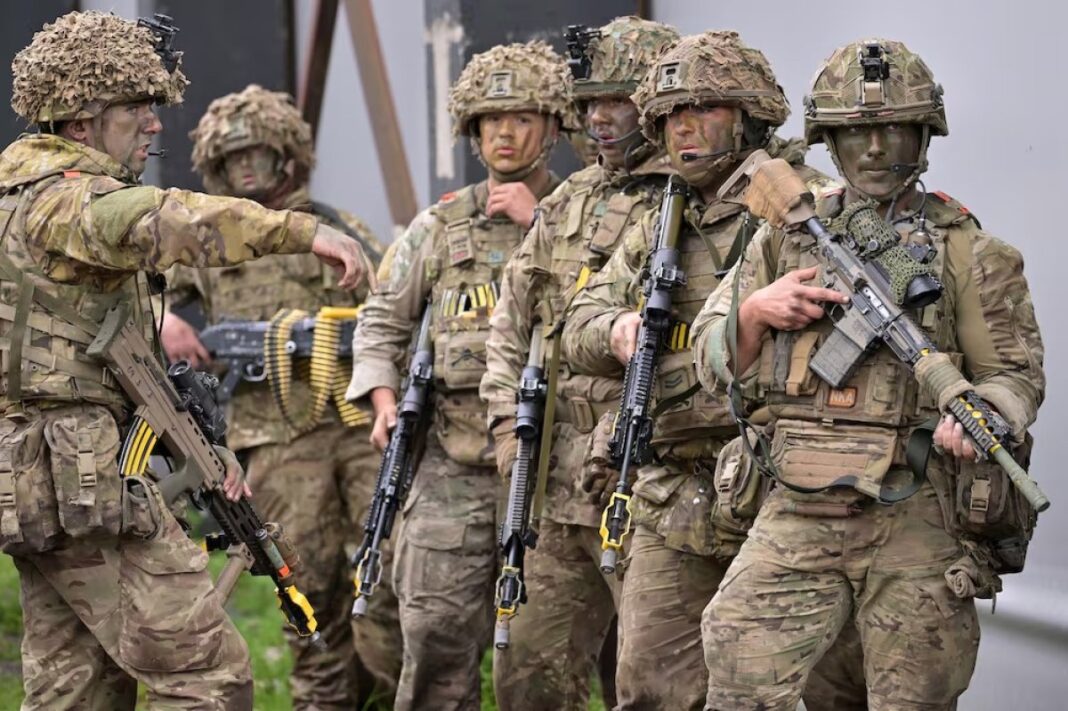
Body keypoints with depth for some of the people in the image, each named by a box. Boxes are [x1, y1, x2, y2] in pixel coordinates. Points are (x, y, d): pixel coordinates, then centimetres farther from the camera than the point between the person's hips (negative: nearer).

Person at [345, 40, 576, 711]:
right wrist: (383, 397, 2)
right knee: (437, 634, -1)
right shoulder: (440, 227, 11)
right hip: (454, 471, 2)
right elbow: (383, 320, 19)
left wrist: (541, 226, -13)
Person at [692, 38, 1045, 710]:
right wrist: (755, 312, -6)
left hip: (917, 522, -2)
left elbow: (1017, 372, 1)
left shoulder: (968, 252, 3)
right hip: (798, 513, 2)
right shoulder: (787, 236, 13)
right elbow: (714, 361, 15)